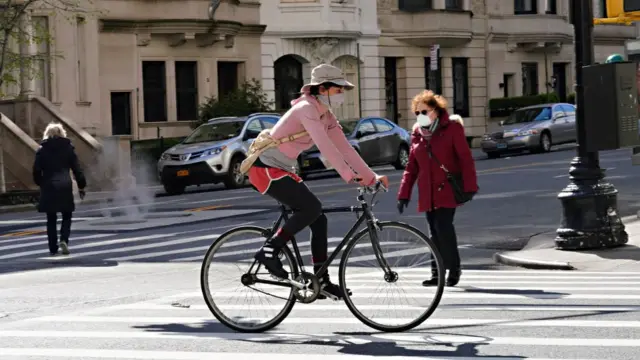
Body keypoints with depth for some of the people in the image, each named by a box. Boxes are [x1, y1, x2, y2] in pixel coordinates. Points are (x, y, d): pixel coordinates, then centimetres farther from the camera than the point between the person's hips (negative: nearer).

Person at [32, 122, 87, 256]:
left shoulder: (42, 150, 1)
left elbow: (36, 171, 0)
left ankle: (53, 248, 7)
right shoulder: (68, 148, 2)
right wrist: (81, 186, 9)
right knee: (66, 216, 12)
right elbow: (76, 168, 3)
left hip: (48, 188, 0)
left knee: (51, 219, 8)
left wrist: (40, 183, 17)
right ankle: (64, 239, -11)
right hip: (65, 187, 0)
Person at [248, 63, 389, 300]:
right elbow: (324, 145, -31)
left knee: (318, 219, 4)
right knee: (311, 207, -22)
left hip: (282, 170, 9)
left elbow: (344, 148, 5)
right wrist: (349, 175, -37)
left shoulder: (326, 116, 8)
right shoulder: (306, 109, -20)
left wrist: (371, 177, -1)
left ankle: (322, 280, 9)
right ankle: (269, 250, -14)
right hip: (265, 169, -9)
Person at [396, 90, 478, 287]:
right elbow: (412, 165, 15)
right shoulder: (417, 133, 11)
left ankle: (454, 268, -2)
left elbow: (465, 158, -6)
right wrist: (404, 193, 12)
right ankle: (437, 273, 10)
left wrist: (469, 187, -13)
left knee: (443, 226, -16)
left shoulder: (452, 128, -3)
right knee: (435, 232, 6)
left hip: (447, 189, -5)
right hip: (428, 192, 5)